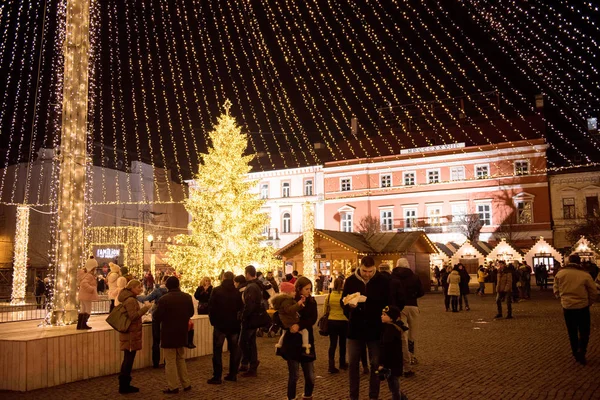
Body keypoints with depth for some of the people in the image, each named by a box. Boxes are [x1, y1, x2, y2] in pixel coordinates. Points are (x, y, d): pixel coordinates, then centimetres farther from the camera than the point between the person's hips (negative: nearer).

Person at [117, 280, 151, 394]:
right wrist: (145, 308, -23)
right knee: (129, 359, -3)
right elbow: (133, 316, -25)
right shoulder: (131, 300, -18)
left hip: (128, 333, 10)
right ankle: (124, 386, 5)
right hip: (131, 334, -10)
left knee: (127, 359, 15)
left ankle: (124, 385, 23)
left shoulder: (127, 298, 13)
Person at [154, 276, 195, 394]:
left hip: (169, 334, -5)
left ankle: (173, 387, 8)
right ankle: (186, 383, 22)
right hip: (182, 333, 5)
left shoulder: (164, 299, -18)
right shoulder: (187, 297, -1)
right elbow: (191, 313, 9)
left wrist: (154, 312, 8)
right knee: (181, 359, 19)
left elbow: (157, 317, -13)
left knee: (170, 361, 5)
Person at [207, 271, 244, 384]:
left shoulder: (216, 291, -8)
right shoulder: (237, 292, 0)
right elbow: (241, 308, 4)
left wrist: (213, 321, 3)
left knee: (217, 351, 2)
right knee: (234, 350, 13)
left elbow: (211, 307, -7)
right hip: (234, 325, 3)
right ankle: (233, 374, 15)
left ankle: (217, 377, 0)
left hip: (220, 325, -3)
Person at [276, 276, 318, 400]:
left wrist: (299, 325, -26)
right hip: (292, 342, -3)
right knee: (293, 375, 4)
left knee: (310, 376, 7)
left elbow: (313, 319, -11)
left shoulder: (311, 301, 2)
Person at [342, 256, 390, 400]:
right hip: (355, 328, 1)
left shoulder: (383, 280, -7)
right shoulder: (350, 280, -3)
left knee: (376, 364, 7)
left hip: (375, 328, -1)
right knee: (353, 363, 7)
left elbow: (390, 302, 0)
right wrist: (349, 304, -19)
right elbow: (342, 300, 3)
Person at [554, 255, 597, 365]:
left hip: (567, 307, 3)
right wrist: (589, 303, 13)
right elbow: (594, 292, -4)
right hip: (582, 307, -2)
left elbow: (556, 290, 4)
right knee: (584, 331, 10)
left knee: (572, 332, 16)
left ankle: (576, 354, 23)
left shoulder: (560, 273, -5)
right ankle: (581, 352, -6)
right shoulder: (585, 275, -13)